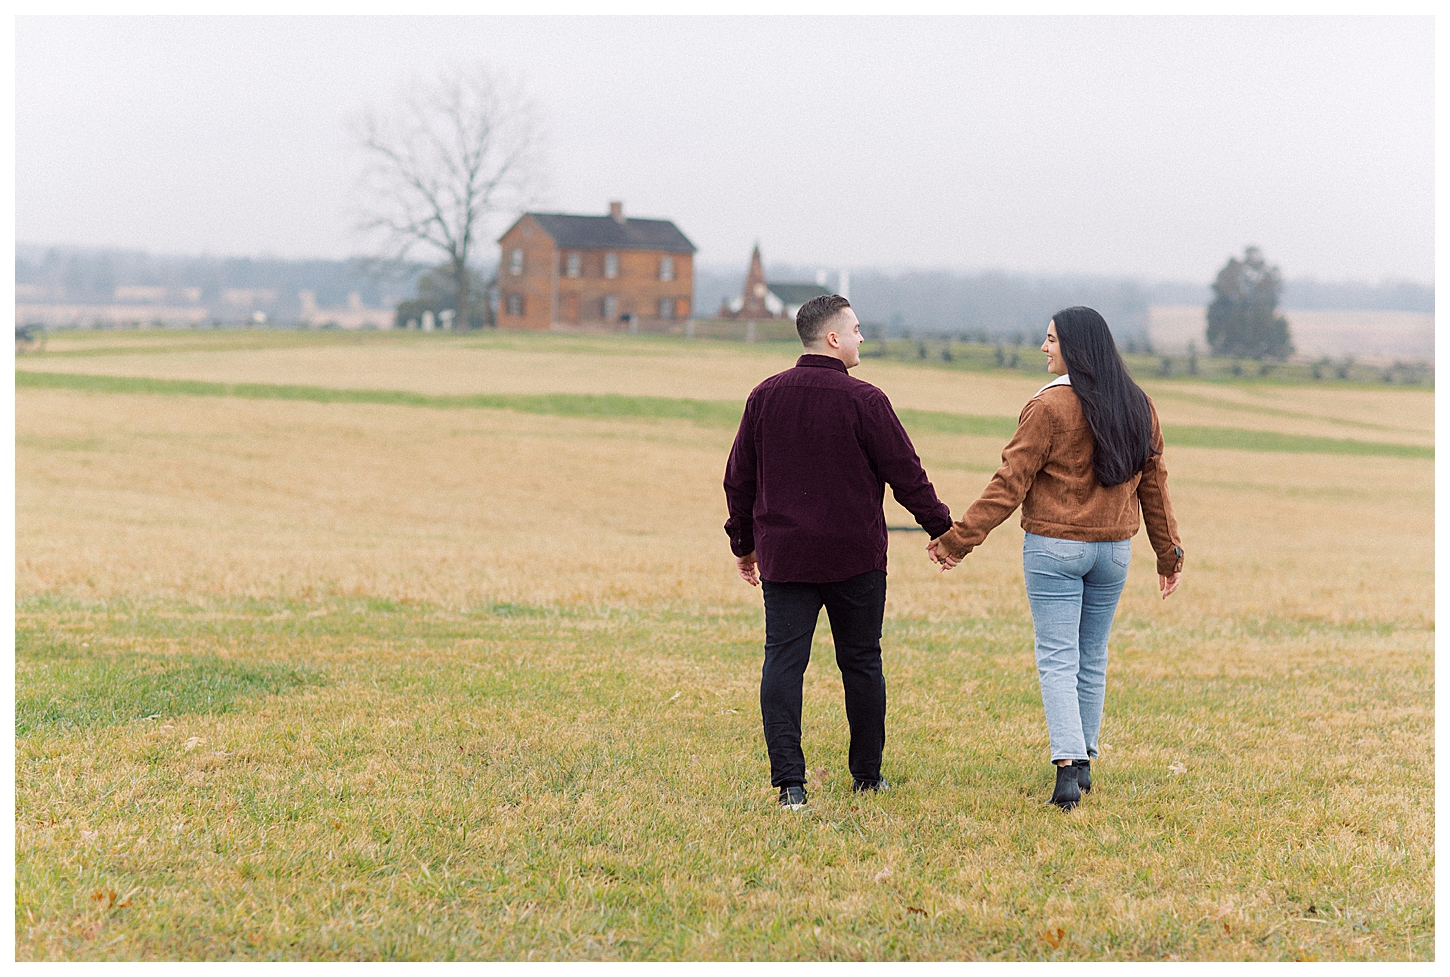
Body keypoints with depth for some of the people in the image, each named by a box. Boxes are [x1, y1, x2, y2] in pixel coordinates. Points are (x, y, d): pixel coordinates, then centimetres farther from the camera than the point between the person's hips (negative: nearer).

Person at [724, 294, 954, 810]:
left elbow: (739, 479, 10)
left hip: (783, 555, 3)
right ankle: (866, 776, 20)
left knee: (783, 662, 0)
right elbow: (906, 473, -7)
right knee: (861, 663, 11)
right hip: (854, 556, -2)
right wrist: (942, 528, 7)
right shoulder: (862, 400, -11)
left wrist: (744, 544, 22)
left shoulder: (765, 397, 3)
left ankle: (789, 780, -11)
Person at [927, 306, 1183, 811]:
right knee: (1092, 658, 16)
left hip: (1054, 548, -5)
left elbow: (1009, 485, -14)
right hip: (1113, 549, 5)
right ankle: (1084, 761, 22)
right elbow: (1154, 482, 11)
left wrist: (956, 539, -10)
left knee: (1057, 660, -4)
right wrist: (1168, 552, 20)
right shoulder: (1138, 407, 5)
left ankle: (1067, 766, -17)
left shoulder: (1049, 407, -13)